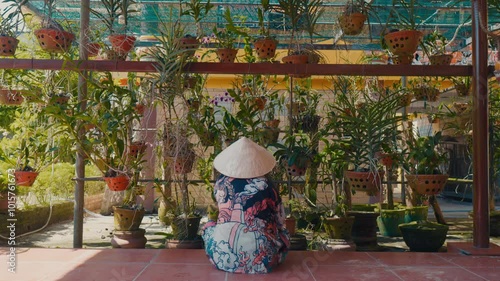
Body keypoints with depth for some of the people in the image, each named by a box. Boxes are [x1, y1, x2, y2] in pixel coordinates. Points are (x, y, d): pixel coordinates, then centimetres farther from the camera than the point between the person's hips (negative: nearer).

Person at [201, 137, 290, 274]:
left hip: (222, 257, 1)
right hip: (260, 258, -1)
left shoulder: (221, 183, 2)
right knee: (283, 233, 26)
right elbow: (280, 219, 10)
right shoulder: (265, 185, -3)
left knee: (208, 226, 30)